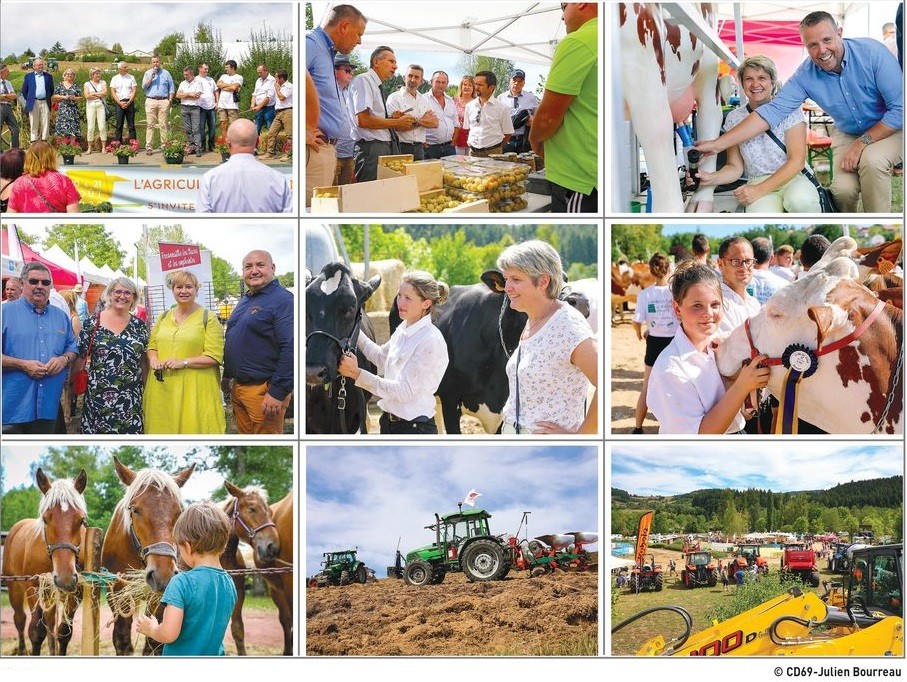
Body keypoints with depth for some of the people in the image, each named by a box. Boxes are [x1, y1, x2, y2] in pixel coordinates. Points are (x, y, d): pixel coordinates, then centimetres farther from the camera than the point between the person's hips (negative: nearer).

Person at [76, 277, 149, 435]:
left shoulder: (139, 326, 7)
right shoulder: (93, 323, 1)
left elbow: (144, 361, 12)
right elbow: (80, 357, 3)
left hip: (130, 399, 2)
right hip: (98, 396, -2)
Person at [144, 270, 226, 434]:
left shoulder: (208, 318, -2)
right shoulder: (164, 317, 16)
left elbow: (215, 356, -9)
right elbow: (152, 346, 21)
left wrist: (184, 362, -16)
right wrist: (154, 360, -2)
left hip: (193, 388, -4)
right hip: (162, 388, 5)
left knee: (193, 429, -5)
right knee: (163, 427, 5)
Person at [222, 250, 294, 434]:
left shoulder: (283, 300, -13)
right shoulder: (245, 301, 16)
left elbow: (291, 348, -22)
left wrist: (277, 393, -25)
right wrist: (227, 376, 22)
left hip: (264, 390, -9)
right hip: (238, 387, 9)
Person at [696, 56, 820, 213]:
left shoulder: (789, 111, -1)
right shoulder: (734, 119, 7)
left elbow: (797, 161, -9)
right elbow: (735, 167, 10)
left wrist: (760, 190, -18)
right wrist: (710, 179, -13)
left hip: (792, 178, 0)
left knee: (800, 200, -38)